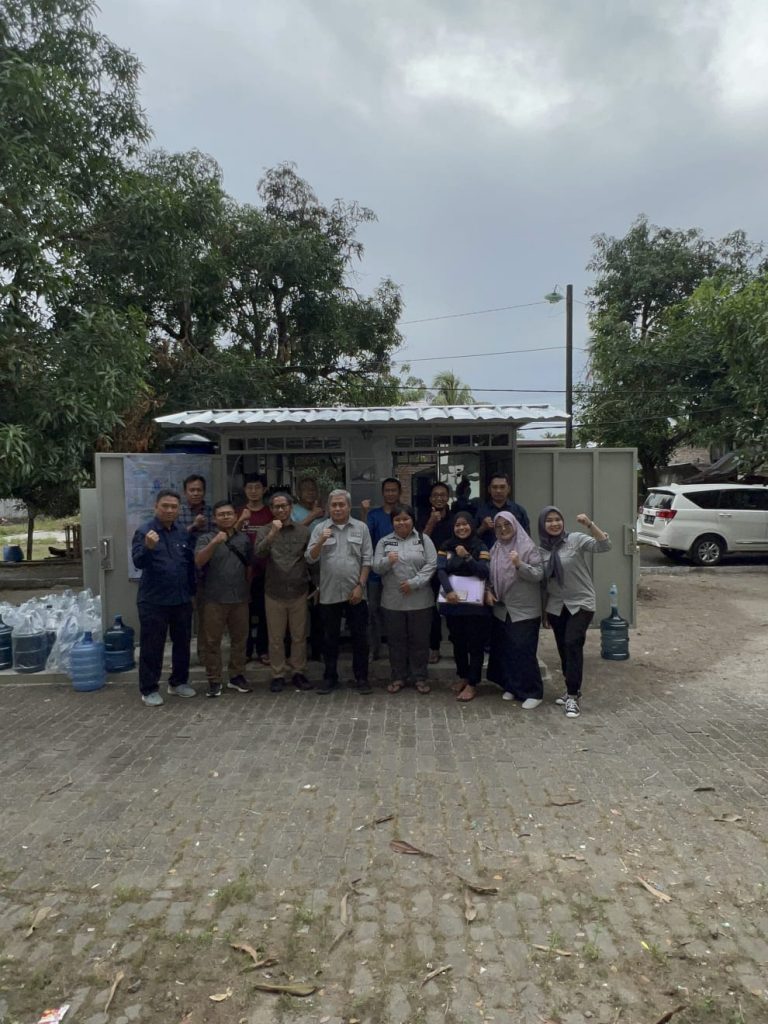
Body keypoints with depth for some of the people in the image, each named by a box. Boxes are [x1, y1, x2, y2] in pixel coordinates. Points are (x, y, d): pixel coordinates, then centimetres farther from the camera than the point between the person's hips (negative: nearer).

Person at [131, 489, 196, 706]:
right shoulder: (144, 532, -9)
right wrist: (148, 547, -41)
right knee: (152, 646, 2)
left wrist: (192, 589, 10)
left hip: (182, 599, 5)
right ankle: (149, 689, 13)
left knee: (182, 643, 14)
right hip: (154, 601, -5)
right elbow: (138, 562, -22)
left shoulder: (183, 533, 6)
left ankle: (179, 682, 29)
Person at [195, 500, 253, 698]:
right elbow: (199, 562, -19)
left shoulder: (244, 539, 8)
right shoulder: (206, 538, -3)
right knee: (213, 641, 3)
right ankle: (214, 680, 12)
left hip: (240, 599, 3)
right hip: (215, 599, -3)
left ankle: (237, 676, 23)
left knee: (239, 639, 10)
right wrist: (214, 543, -30)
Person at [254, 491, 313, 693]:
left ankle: (299, 673, 22)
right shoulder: (265, 531, 0)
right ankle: (278, 675, 19)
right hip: (274, 593, 0)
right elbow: (258, 553, -16)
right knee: (276, 638, 8)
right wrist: (272, 534, -27)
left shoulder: (303, 530, 1)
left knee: (299, 636, 9)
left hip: (299, 592, 1)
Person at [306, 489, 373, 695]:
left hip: (355, 592, 0)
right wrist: (321, 542, -20)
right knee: (330, 637, 9)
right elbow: (310, 558, -3)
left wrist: (360, 585, -7)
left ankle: (361, 678, 16)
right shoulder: (320, 528, 2)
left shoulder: (361, 528, 2)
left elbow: (367, 560, 1)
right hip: (329, 593, 0)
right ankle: (330, 677, 21)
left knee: (359, 637, 5)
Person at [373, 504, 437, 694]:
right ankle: (398, 677, 22)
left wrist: (414, 582, -15)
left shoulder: (423, 540, 1)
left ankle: (420, 677, 20)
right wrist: (387, 561, -21)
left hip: (419, 600, -1)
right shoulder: (384, 542, 6)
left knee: (420, 640, 7)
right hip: (393, 600, 2)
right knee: (396, 640, 10)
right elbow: (377, 567, 1)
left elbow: (431, 565, -6)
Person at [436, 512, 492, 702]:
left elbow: (484, 572, -11)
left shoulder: (480, 547, 0)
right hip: (453, 602, 3)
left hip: (475, 603, -3)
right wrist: (448, 590, -23)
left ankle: (472, 684, 8)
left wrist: (467, 557, -22)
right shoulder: (446, 547, 6)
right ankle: (462, 676, 31)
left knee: (475, 644, 0)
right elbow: (441, 570, -7)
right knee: (457, 642, 14)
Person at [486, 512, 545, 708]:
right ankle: (512, 687, 26)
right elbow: (490, 575, 15)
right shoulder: (495, 549, 7)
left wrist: (520, 565, -27)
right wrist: (488, 591, -1)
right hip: (502, 610, 6)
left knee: (523, 651, -5)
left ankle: (533, 692, 7)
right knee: (504, 651, 11)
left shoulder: (528, 547, -8)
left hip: (525, 610, -5)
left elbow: (539, 574, -14)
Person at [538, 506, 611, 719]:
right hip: (556, 606, 5)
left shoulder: (576, 540, -8)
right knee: (563, 648, 11)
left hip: (581, 603, -5)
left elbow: (604, 546, -20)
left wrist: (590, 524, -32)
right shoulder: (541, 550, 4)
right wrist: (543, 609, 12)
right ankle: (572, 690, 28)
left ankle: (573, 696, -10)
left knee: (573, 644, -16)